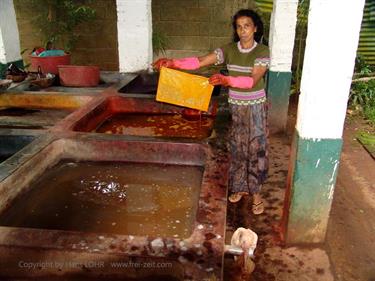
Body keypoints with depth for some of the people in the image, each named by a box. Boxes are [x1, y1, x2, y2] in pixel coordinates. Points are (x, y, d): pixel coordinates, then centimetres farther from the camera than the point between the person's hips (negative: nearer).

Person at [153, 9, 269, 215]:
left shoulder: (262, 52, -12)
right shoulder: (229, 50, -3)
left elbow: (252, 80, -25)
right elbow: (199, 62, -12)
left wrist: (226, 80, -41)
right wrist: (172, 62, -24)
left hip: (255, 107, -3)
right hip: (235, 106, 4)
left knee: (256, 148, 1)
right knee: (238, 147, 12)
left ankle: (256, 193, 15)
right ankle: (241, 187, 29)